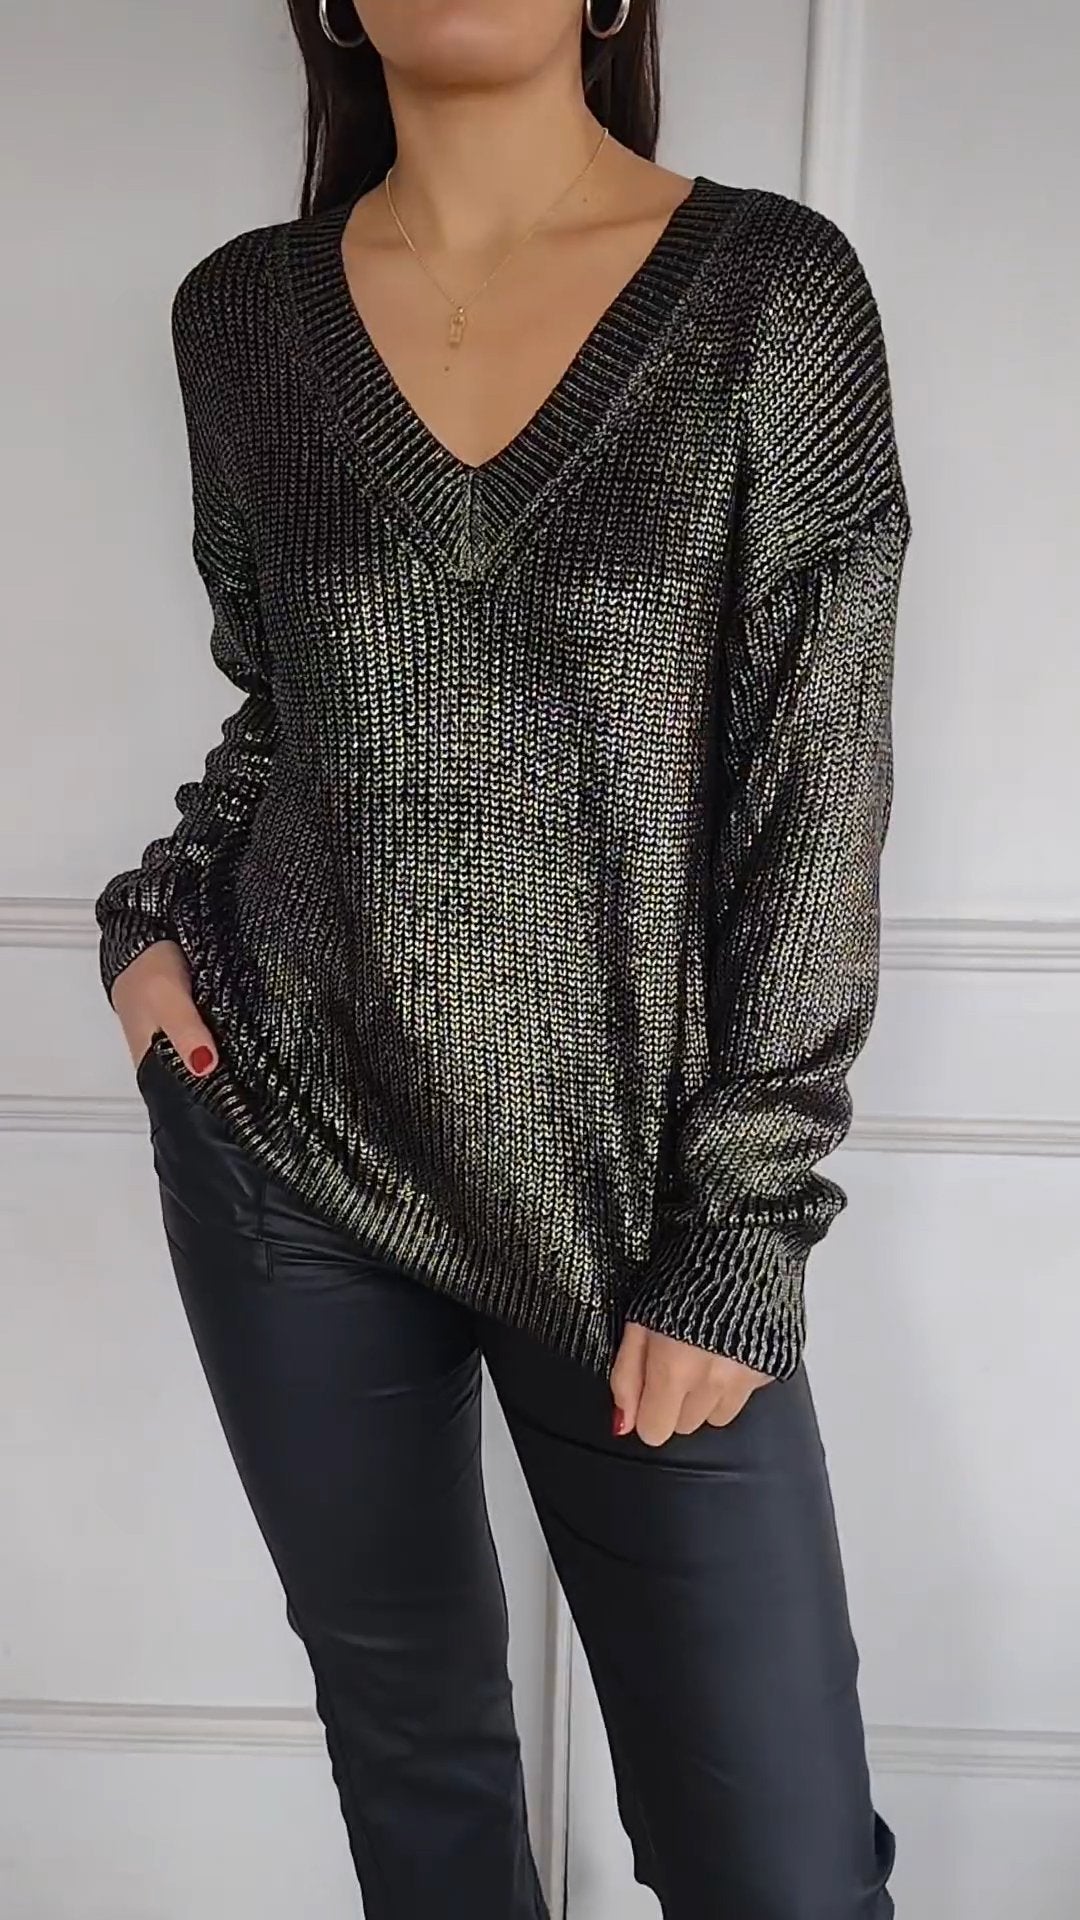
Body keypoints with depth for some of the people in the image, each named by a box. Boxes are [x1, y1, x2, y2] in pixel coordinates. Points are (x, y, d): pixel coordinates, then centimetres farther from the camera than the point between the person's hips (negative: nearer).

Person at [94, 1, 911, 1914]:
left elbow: (819, 794, -6)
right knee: (407, 1735, 18)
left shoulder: (771, 286, -4)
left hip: (632, 1180, -2)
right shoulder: (243, 310, 5)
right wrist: (155, 910, -1)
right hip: (282, 1137, 3)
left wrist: (738, 1234, -9)